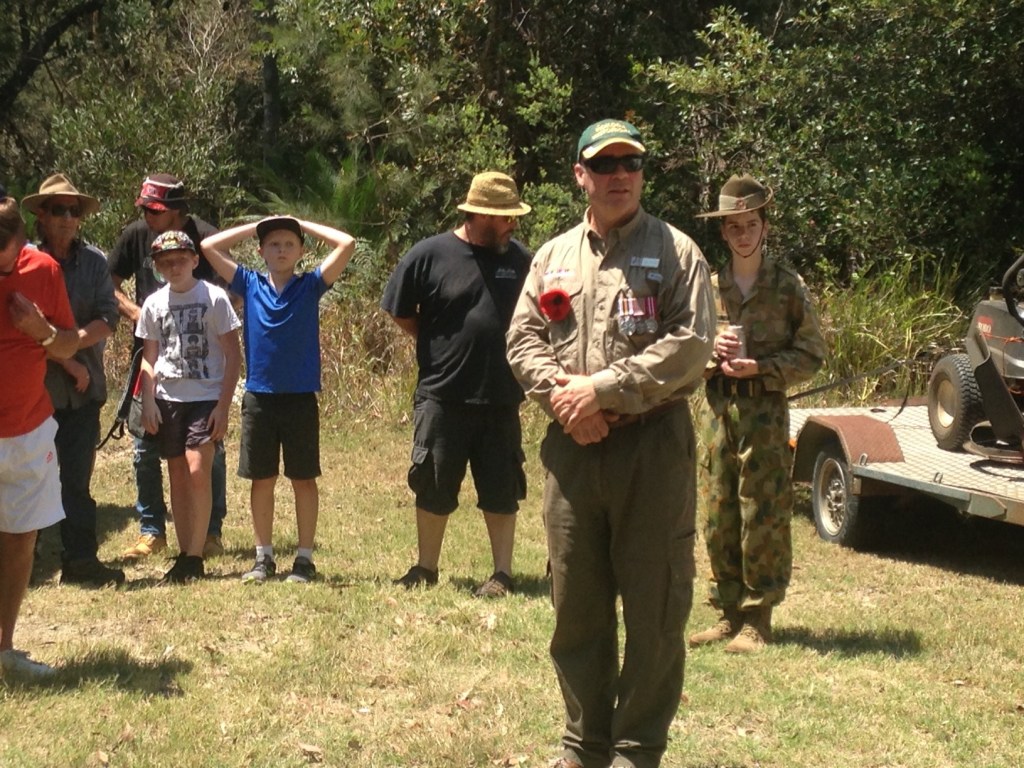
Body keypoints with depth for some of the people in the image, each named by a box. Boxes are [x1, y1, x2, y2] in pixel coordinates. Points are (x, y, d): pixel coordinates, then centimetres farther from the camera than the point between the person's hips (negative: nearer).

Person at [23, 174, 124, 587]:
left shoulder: (94, 261, 6)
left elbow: (107, 318, -2)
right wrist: (65, 359, -11)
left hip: (82, 387, 2)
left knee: (76, 479, 4)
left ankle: (80, 559, 9)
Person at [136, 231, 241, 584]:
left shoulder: (214, 297, -5)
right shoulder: (154, 303, 6)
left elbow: (233, 355, -4)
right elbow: (149, 356, 13)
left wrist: (223, 405, -9)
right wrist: (148, 402, 2)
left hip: (206, 398, -4)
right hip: (168, 399, 4)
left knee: (197, 471, -13)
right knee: (177, 475, 7)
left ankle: (195, 556, -6)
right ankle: (183, 554, 14)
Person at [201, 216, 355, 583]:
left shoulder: (310, 286, 0)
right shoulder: (250, 285, 5)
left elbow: (347, 244, -10)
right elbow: (209, 246, 1)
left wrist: (303, 224, -1)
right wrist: (256, 225, 3)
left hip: (301, 398, -2)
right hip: (259, 397, 2)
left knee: (304, 479, 6)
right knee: (261, 479, 9)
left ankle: (305, 558, 14)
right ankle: (264, 557, 19)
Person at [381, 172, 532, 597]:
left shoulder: (519, 258, 4)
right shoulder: (430, 255, -6)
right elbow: (400, 312, 4)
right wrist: (438, 345, 2)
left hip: (501, 398, 2)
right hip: (443, 397, -2)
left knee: (501, 491, 7)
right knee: (434, 489, 8)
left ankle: (503, 573, 17)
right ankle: (426, 568, 23)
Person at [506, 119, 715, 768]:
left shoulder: (675, 251, 0)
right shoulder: (553, 256, 13)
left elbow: (690, 343, -11)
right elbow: (523, 339, 10)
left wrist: (603, 388, -14)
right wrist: (562, 394, -9)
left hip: (653, 445, -4)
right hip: (572, 447, 4)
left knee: (654, 608, 1)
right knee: (576, 604, 10)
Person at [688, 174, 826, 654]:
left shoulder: (787, 286, 0)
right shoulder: (710, 286, 10)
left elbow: (811, 355, 0)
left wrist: (760, 367, -13)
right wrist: (710, 349, -4)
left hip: (765, 410, -4)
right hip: (720, 408, 4)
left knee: (763, 519, -3)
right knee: (719, 519, 6)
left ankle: (757, 620, 4)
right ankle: (729, 614, 16)